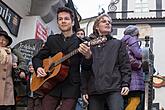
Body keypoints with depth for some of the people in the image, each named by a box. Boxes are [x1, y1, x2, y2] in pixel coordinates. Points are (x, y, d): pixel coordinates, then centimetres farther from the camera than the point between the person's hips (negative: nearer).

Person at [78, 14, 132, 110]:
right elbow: (85, 69, 12)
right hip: (94, 90, 2)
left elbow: (125, 65, 7)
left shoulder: (118, 44, 14)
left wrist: (125, 84, -6)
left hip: (114, 88, -2)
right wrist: (84, 90, 4)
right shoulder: (90, 45, 16)